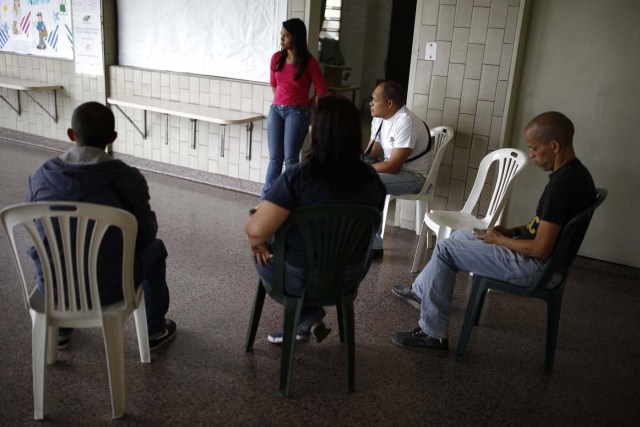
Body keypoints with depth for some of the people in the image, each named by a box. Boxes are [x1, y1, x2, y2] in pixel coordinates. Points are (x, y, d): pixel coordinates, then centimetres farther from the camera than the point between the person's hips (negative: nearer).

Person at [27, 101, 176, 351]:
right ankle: (155, 331, 36)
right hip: (107, 290, -3)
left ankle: (60, 329, 50)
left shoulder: (40, 176, -6)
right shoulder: (128, 178, -16)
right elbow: (146, 233, -4)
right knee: (155, 248, 26)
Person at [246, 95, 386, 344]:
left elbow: (256, 230, -31)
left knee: (261, 249, 28)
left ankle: (307, 318, 20)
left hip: (298, 278, -3)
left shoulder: (298, 176, -26)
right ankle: (302, 323, 36)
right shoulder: (371, 179, -10)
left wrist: (256, 242, -9)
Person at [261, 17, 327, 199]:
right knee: (275, 158, 7)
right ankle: (266, 199, 13)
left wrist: (302, 105, 3)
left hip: (297, 112, -4)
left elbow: (321, 90, -4)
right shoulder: (277, 58, 4)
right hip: (276, 110, 4)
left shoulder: (308, 62, -9)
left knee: (290, 158, -5)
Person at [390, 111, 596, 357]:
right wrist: (513, 231, 6)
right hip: (539, 261, 10)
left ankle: (432, 335, 0)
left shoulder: (562, 184, -27)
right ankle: (421, 291, 34)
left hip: (534, 266, -10)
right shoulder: (576, 173, 5)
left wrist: (499, 239, -12)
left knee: (445, 249, -7)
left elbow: (541, 249, -27)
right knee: (461, 236, 20)